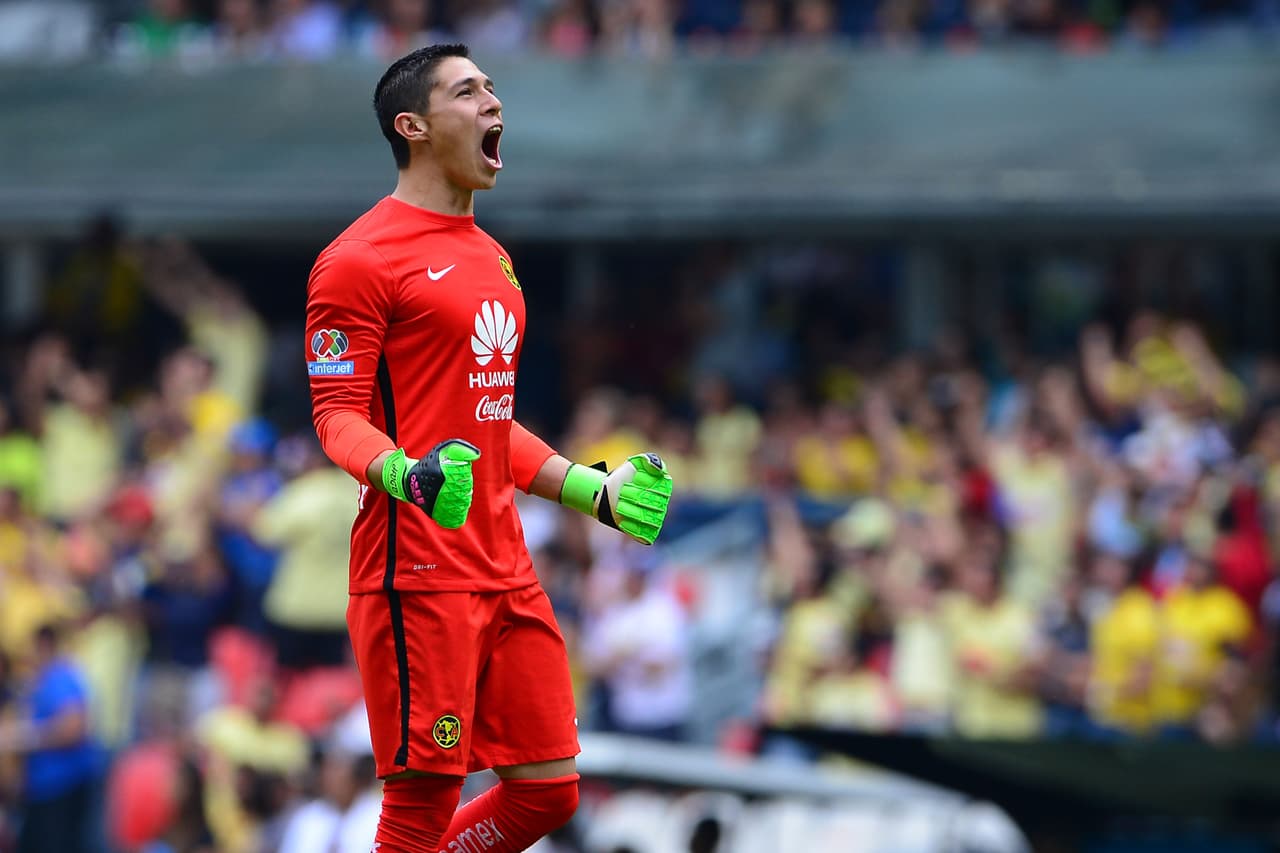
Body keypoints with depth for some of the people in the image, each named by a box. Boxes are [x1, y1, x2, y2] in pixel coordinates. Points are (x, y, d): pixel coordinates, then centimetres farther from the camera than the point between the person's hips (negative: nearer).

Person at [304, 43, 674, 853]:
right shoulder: (360, 259, -6)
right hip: (418, 568, -8)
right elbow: (338, 413, -11)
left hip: (506, 569, 8)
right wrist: (406, 476, -30)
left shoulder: (491, 257, 21)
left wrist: (596, 490, 24)